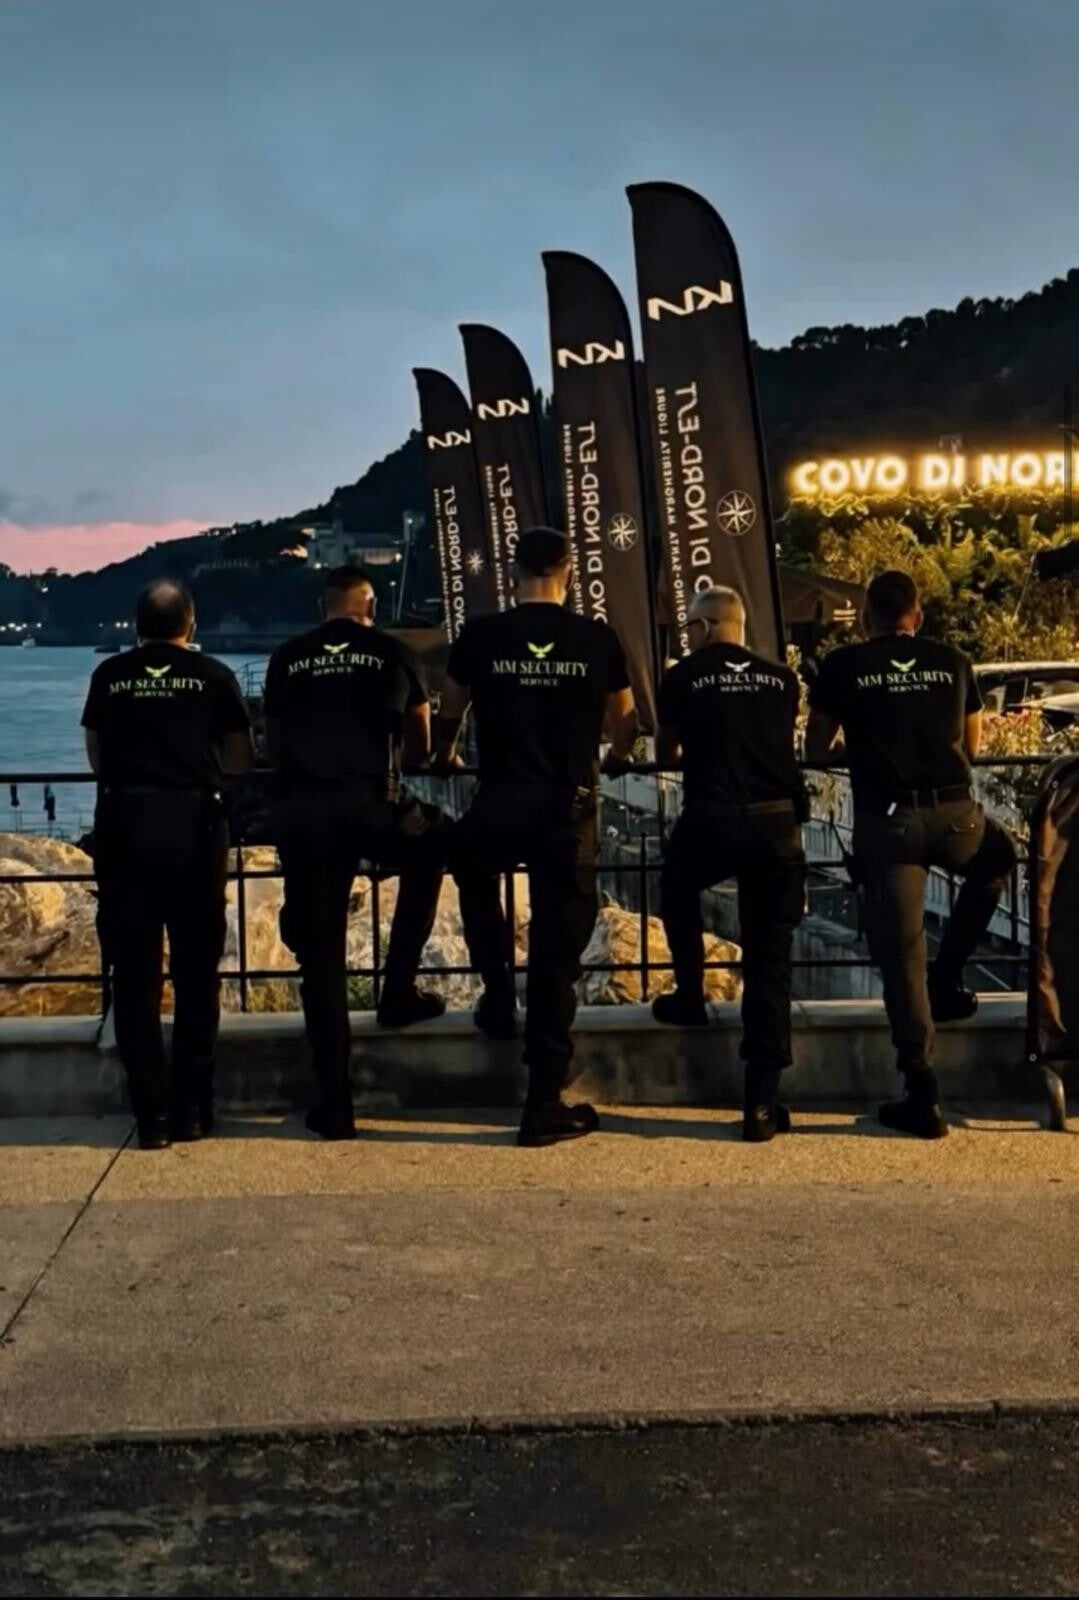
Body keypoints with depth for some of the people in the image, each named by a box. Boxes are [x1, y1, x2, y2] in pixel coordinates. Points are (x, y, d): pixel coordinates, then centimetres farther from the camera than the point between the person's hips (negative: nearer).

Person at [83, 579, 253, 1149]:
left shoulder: (109, 675, 9)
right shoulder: (213, 675, 5)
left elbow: (97, 757, 18)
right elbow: (239, 760, 11)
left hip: (124, 824, 1)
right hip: (193, 824, -1)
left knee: (134, 973, 6)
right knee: (196, 971, 10)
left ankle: (152, 1112, 5)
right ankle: (191, 1108, 12)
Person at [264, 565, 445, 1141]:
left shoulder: (286, 660, 15)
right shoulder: (391, 653, 11)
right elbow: (421, 748, 20)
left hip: (301, 813, 2)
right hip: (370, 807, -1)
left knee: (320, 955, 7)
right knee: (428, 853, 32)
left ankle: (334, 1104, 9)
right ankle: (398, 990, 25)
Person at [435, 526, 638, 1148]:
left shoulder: (481, 636, 1)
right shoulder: (597, 639, 2)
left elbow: (449, 719, 17)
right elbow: (625, 730, 16)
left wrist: (446, 757, 40)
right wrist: (619, 749, 40)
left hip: (498, 808, 0)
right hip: (569, 812, 0)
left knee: (473, 872, 35)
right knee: (556, 955, 5)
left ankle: (498, 993, 26)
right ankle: (546, 1104, 7)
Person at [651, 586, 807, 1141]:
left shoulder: (684, 678, 5)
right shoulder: (781, 680, 13)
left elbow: (666, 756, 18)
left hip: (712, 822, -2)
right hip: (777, 824, 2)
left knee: (677, 888, 33)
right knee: (769, 960, 5)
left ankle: (689, 997, 33)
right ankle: (762, 1103, 3)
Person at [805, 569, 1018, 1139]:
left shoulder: (843, 666, 6)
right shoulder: (952, 662, 12)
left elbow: (815, 751, 15)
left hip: (886, 820, -1)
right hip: (955, 814, 2)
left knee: (900, 953, 4)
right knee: (998, 859, 34)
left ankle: (922, 1096, 3)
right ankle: (947, 978, 28)